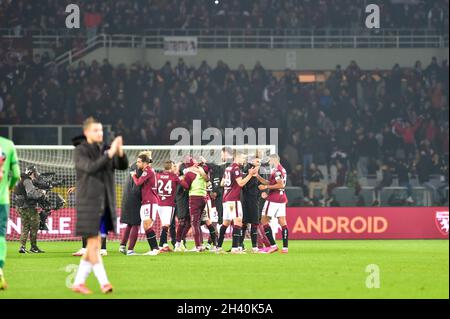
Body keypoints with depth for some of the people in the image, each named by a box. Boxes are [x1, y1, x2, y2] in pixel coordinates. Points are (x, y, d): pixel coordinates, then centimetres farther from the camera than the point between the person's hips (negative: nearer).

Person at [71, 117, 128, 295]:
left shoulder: (105, 150, 11)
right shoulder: (80, 152, -5)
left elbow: (123, 166, -1)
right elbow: (91, 167, -23)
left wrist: (120, 152, -21)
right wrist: (110, 153, -30)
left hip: (105, 204, 6)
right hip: (89, 204, -6)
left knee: (93, 246, 6)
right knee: (94, 244, -9)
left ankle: (78, 282, 13)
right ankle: (103, 283, -8)